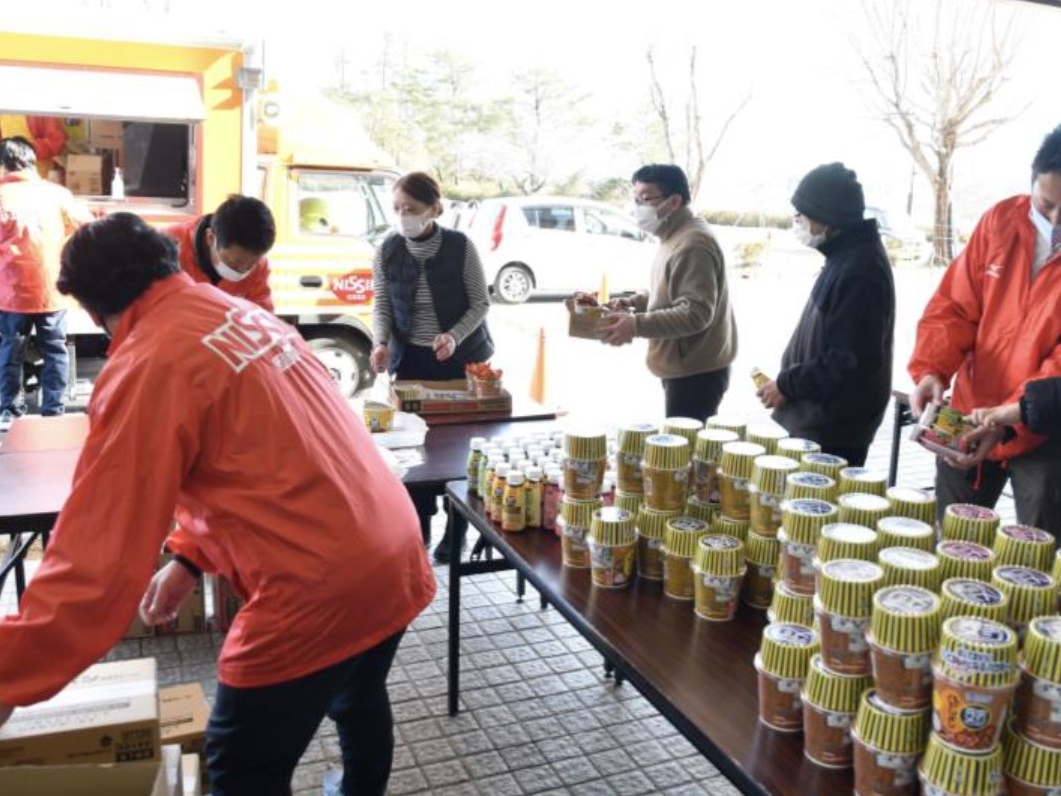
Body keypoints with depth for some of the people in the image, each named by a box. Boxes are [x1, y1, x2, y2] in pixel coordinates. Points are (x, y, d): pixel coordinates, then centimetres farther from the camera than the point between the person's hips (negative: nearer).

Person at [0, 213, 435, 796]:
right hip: (394, 553, 8)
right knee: (359, 701, 32)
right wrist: (189, 556, 20)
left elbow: (100, 545, -14)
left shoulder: (147, 366, -14)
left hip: (317, 590, -8)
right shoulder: (245, 313, 11)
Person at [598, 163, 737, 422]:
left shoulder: (692, 244, -21)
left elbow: (696, 313, -26)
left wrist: (637, 325, -31)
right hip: (684, 367, 10)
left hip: (696, 372, -10)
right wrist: (634, 302, 7)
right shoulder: (675, 237, 13)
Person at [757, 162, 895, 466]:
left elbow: (850, 361, -25)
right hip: (819, 421, 10)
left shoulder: (859, 268, -22)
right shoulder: (846, 255, 11)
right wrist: (790, 380, 12)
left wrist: (787, 384, -16)